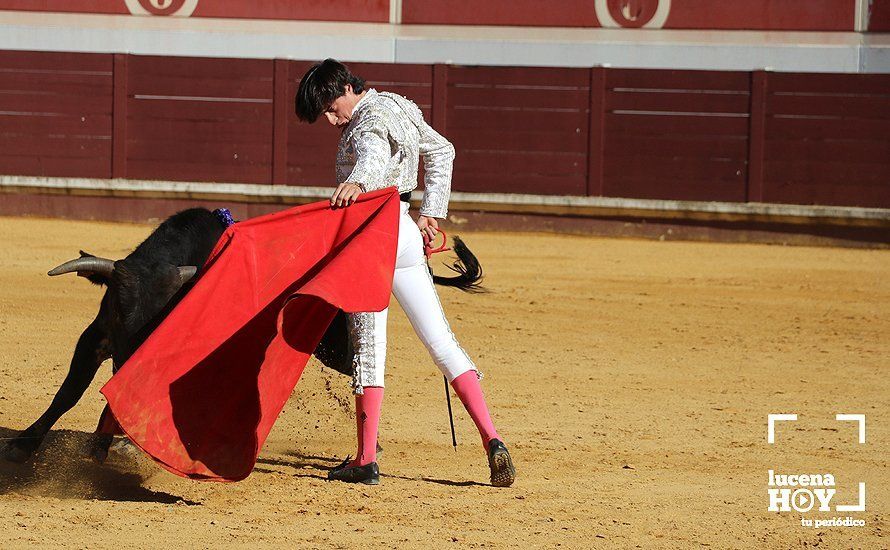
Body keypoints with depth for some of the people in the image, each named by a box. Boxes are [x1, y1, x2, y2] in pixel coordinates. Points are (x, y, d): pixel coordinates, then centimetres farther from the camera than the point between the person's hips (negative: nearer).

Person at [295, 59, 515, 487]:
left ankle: (366, 461, -1)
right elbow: (441, 151, 29)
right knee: (440, 340, 5)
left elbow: (374, 152, -36)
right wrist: (431, 212, 24)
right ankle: (491, 440, -7)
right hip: (405, 231, 8)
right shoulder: (399, 107, 16)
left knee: (367, 347, -2)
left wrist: (357, 181, -57)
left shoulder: (370, 119, -12)